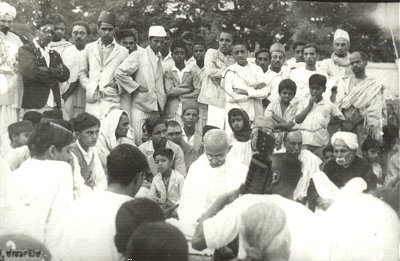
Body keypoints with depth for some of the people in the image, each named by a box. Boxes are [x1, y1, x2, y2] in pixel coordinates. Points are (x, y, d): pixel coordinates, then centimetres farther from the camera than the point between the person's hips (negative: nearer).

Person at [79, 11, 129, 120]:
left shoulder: (123, 52, 9)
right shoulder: (89, 48, 16)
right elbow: (82, 73, 19)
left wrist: (118, 86, -8)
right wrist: (89, 87, 2)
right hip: (92, 101, 2)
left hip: (113, 102, -1)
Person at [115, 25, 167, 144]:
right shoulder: (138, 56, -3)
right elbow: (119, 73, -13)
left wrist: (162, 102, 10)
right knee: (138, 143, -7)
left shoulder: (161, 59, 15)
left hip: (156, 108, 5)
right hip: (140, 107, -5)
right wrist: (136, 87, -11)